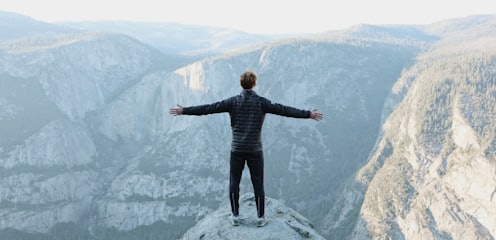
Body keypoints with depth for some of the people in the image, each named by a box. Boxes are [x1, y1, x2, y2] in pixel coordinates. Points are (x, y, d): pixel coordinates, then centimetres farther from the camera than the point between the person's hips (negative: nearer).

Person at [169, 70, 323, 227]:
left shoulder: (233, 102, -4)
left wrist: (184, 111, -2)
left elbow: (208, 108, -7)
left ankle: (235, 216, 15)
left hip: (237, 149, 1)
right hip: (255, 150, 0)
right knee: (258, 184, 8)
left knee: (234, 183, 12)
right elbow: (284, 110, -9)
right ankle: (260, 217, 13)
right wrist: (309, 114, -6)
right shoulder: (261, 102, -6)